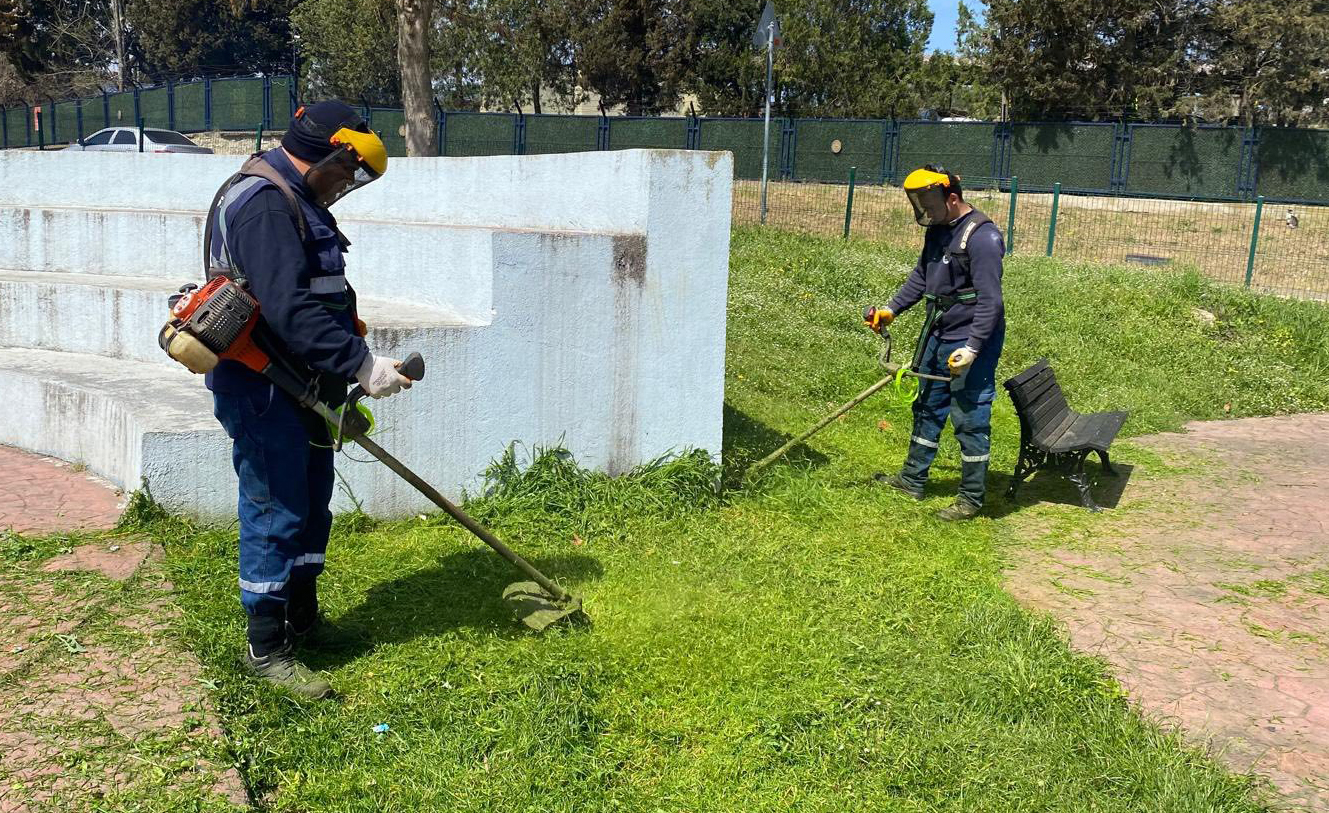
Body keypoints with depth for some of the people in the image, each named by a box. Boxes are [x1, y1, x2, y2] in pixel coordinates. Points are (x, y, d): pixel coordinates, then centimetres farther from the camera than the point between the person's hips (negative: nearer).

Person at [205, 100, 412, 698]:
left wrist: (338, 388, 18)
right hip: (264, 394, -10)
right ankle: (266, 650, 10)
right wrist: (361, 365, -28)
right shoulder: (261, 203, -18)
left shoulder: (298, 202, 17)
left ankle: (303, 623, 33)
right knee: (274, 515, -3)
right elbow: (289, 310, -29)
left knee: (310, 507, 18)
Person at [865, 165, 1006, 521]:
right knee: (927, 409, 19)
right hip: (938, 335, 9)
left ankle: (972, 499, 11)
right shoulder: (938, 229, 8)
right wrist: (892, 309, 15)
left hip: (970, 343, -9)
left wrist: (972, 348, -25)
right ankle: (912, 480, 32)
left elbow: (990, 301, -23)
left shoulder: (982, 237, -20)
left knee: (970, 420, -1)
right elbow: (921, 276, 22)